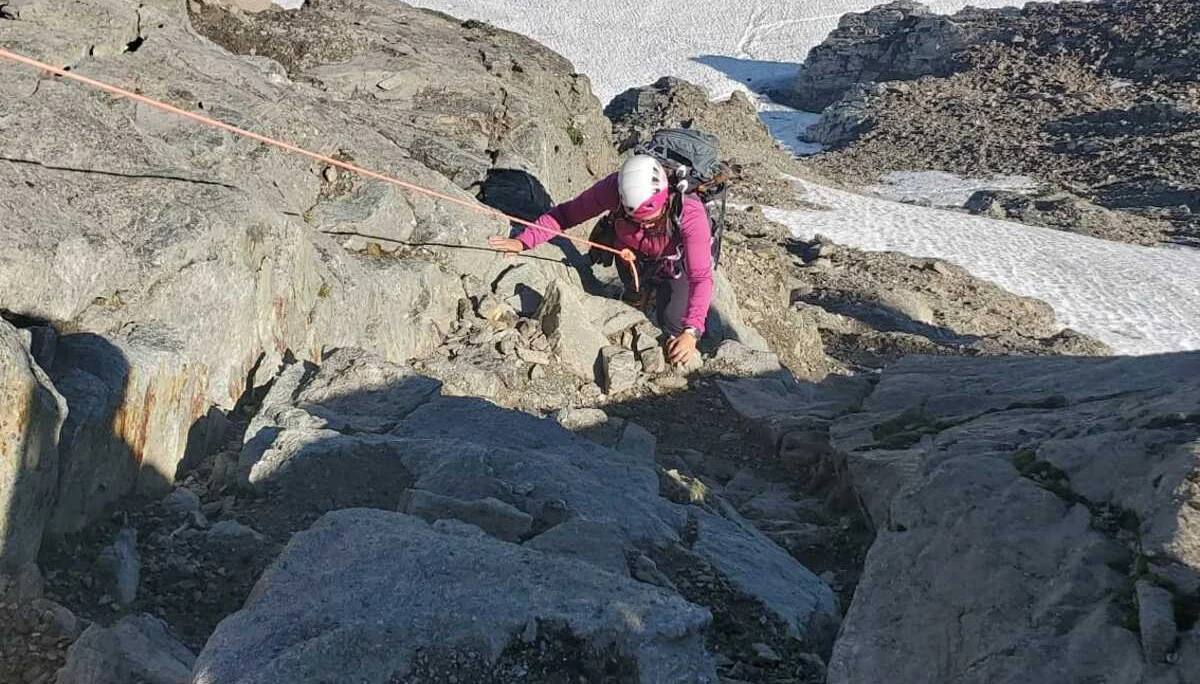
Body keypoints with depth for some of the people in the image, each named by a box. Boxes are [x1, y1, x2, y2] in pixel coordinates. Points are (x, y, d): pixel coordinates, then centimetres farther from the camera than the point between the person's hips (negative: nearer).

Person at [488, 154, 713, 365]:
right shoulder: (614, 188, -37)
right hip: (631, 258, 2)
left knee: (674, 326, 0)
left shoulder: (690, 214, -43)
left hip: (675, 266, -2)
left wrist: (691, 332, -55)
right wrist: (524, 241, -38)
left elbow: (701, 277, -43)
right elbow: (566, 214, -26)